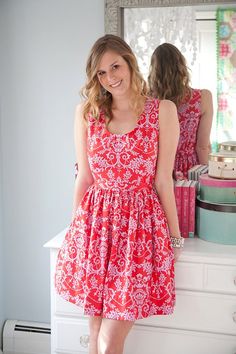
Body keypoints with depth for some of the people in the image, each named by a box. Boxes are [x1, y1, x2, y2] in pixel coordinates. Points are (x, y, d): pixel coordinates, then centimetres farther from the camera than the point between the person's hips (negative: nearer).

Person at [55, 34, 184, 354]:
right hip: (94, 223, 3)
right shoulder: (86, 112, 4)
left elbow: (162, 181, -1)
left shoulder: (163, 111, -3)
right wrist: (74, 228, 12)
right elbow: (84, 177, 9)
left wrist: (175, 236, 4)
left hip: (141, 223, -2)